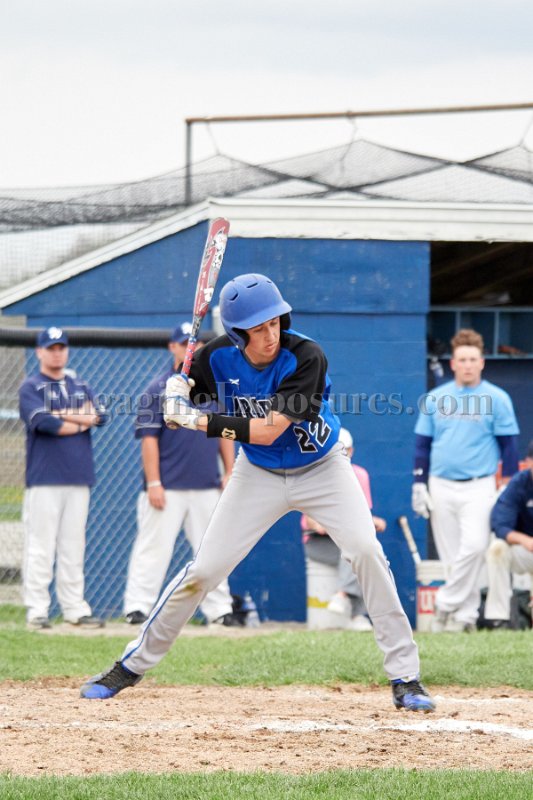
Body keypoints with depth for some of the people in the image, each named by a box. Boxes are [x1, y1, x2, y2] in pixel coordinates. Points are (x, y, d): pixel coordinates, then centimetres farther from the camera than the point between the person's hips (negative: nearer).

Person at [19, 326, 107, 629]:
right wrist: (81, 421, -4)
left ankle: (75, 609, 9)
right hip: (44, 479, -5)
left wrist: (60, 414, -9)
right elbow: (42, 422, -16)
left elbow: (100, 416, 0)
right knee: (40, 547, -6)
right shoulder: (31, 387, 1)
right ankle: (37, 611, -5)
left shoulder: (81, 386, 17)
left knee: (73, 548, 7)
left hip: (79, 479, 5)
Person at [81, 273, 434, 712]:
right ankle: (133, 664, 15)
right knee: (204, 570, -1)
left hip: (322, 470, -2)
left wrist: (201, 421, -34)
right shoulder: (218, 357, -17)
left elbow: (267, 431, -33)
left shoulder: (305, 357, -29)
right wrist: (176, 393, -26)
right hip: (259, 475, 2)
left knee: (366, 551, -21)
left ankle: (405, 677, -12)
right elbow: (182, 407, -2)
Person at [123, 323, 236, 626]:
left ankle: (219, 609, 13)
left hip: (208, 487, 5)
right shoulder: (158, 390, -3)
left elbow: (225, 432, 17)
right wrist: (153, 482, -13)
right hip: (168, 487, -5)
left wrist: (230, 472, 8)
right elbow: (149, 438, -7)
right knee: (154, 547, -5)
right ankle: (138, 606, -2)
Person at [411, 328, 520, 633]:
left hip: (479, 487, -3)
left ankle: (447, 604, -9)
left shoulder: (497, 399, 1)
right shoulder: (435, 398, 9)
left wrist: (508, 490, -5)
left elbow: (509, 446, 1)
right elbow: (422, 444, 12)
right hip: (441, 486, 3)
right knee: (451, 556, 3)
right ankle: (466, 614, 9)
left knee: (474, 546, -20)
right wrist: (419, 484, 5)